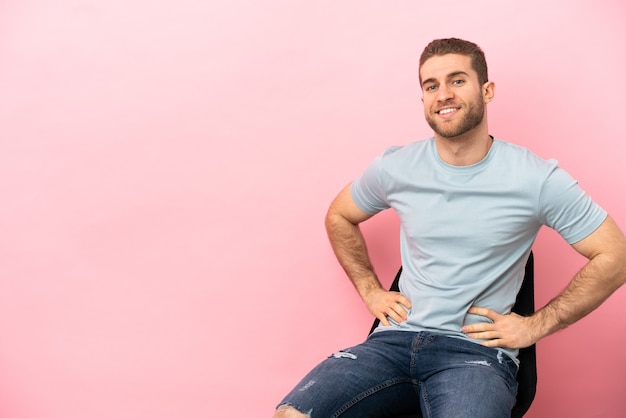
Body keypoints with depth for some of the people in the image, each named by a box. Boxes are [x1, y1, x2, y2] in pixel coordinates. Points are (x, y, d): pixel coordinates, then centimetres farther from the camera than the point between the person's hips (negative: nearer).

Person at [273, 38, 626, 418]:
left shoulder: (536, 179, -5)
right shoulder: (394, 168, 4)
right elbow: (339, 217, 22)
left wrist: (536, 325, -2)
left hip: (478, 348, -2)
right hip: (397, 339, 3)